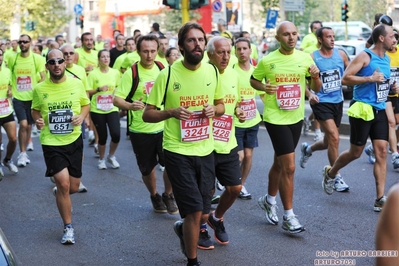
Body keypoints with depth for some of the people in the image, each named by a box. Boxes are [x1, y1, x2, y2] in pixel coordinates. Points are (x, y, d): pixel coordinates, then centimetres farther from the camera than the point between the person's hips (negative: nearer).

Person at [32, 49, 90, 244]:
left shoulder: (77, 84, -4)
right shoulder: (39, 89, -5)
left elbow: (86, 104, 10)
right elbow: (35, 109, 11)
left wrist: (81, 116, -10)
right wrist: (37, 120, -10)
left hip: (74, 140, 2)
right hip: (51, 143, -2)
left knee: (73, 187, 10)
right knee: (64, 183, -13)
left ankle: (59, 193, 49)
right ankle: (68, 227, 4)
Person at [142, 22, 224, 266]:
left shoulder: (212, 71, 1)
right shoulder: (167, 74, -11)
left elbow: (221, 105, 15)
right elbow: (147, 114, -6)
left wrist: (214, 110, -8)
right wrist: (171, 112, -24)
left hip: (205, 151, 5)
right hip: (178, 152, -4)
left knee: (203, 212, 13)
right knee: (195, 210, -6)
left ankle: (183, 228, 47)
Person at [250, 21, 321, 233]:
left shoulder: (305, 58, -1)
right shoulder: (267, 61, -9)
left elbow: (316, 89, 4)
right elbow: (253, 80, 7)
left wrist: (315, 76, -17)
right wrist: (264, 87, -14)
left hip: (296, 118, 4)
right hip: (275, 118, -4)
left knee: (279, 163, 19)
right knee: (289, 166, -10)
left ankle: (269, 200, 41)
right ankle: (289, 216, 1)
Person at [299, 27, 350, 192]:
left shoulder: (341, 54, 2)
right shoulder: (312, 58, -9)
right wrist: (309, 95, -21)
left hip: (338, 102, 5)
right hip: (321, 102, -5)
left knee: (328, 142, 14)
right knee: (334, 137, -16)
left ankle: (308, 149, 47)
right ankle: (336, 177, -3)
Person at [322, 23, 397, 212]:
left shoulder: (386, 59, 13)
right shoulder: (364, 56, -11)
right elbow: (345, 79, -17)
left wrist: (391, 87, 8)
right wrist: (370, 78, -22)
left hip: (380, 110, 7)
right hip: (362, 109, -7)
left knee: (381, 152, -2)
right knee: (355, 152, 3)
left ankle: (380, 199, -1)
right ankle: (330, 173, 32)